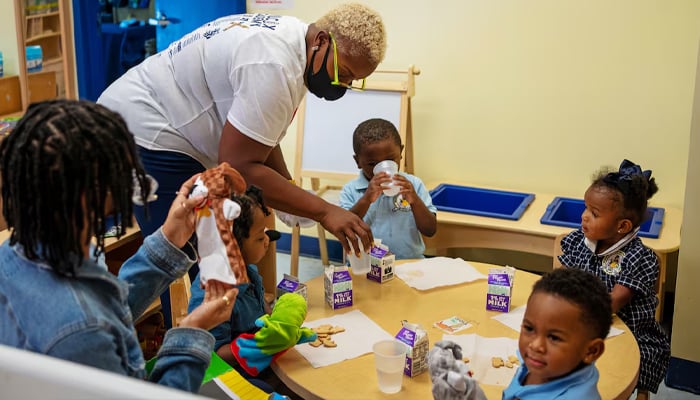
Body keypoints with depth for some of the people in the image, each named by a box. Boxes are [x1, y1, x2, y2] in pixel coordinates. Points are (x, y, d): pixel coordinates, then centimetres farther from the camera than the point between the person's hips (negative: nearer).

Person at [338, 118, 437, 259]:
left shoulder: (413, 185, 5)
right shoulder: (351, 190, 2)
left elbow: (430, 231, 3)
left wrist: (415, 201, -12)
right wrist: (366, 200, -18)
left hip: (411, 261, 2)